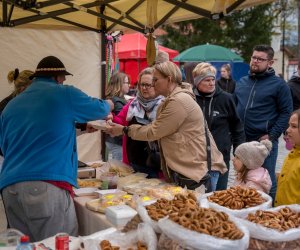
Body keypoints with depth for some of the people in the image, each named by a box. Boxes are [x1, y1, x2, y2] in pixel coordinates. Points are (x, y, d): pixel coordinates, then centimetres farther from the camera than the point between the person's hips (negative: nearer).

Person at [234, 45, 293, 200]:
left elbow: (286, 112, -7)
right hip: (242, 141, 5)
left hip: (265, 142, -5)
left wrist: (272, 136, -14)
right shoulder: (241, 82, 12)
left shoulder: (278, 84, -5)